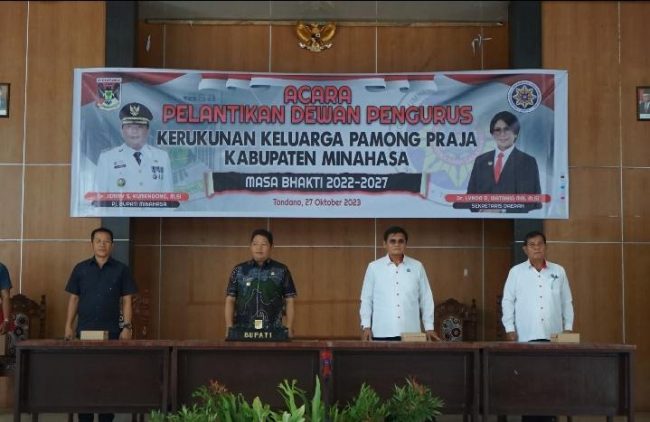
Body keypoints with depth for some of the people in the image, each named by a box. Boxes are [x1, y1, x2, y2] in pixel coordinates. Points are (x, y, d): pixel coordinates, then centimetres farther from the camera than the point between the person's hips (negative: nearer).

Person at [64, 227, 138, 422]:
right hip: (84, 331, 1)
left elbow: (127, 300, 2)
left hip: (112, 332, -1)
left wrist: (127, 327, -8)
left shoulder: (121, 270, 3)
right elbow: (73, 298, 9)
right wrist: (69, 326, 1)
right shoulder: (81, 268, 7)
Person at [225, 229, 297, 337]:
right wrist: (229, 328, -2)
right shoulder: (239, 270, 9)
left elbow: (289, 301, 7)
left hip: (273, 332, -1)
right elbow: (230, 300, 8)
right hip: (243, 331, 1)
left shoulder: (281, 270, 7)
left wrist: (289, 328, -2)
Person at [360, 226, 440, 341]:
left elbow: (426, 299, 8)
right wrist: (366, 326, 0)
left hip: (410, 332, 1)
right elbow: (366, 299, 7)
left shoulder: (417, 266, 6)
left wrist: (429, 327, 5)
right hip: (382, 332, -1)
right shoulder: (374, 267, 4)